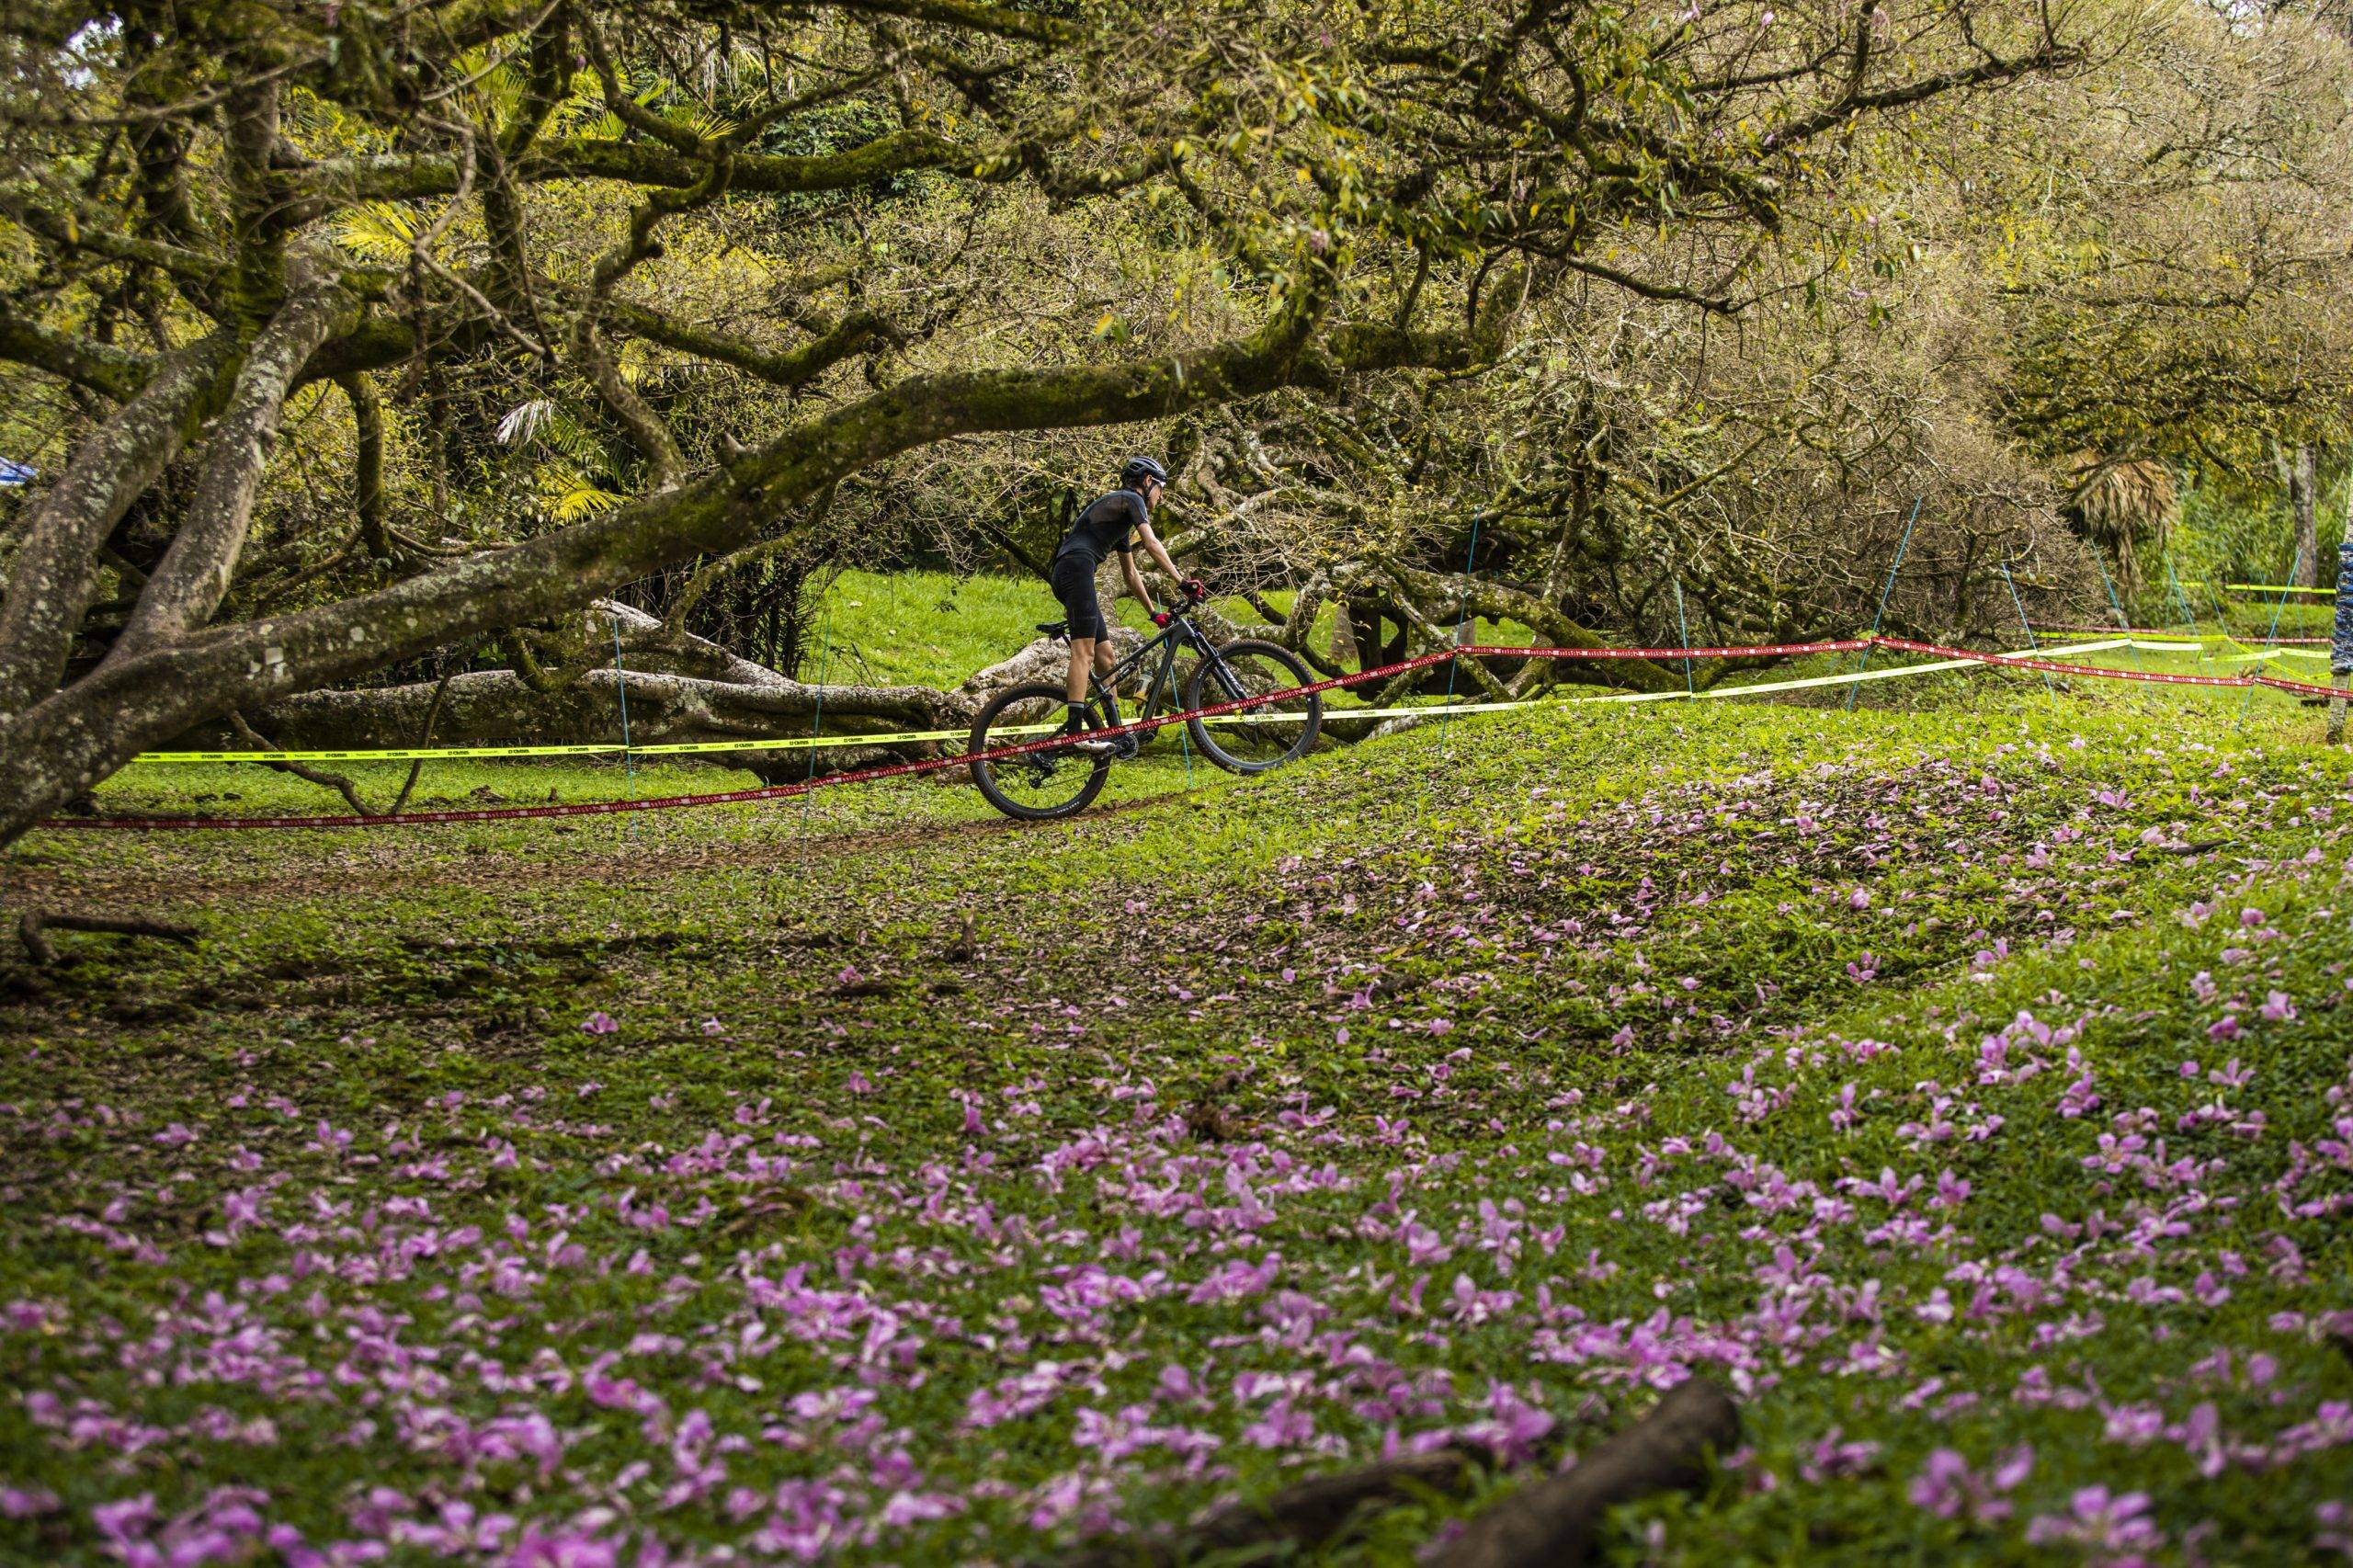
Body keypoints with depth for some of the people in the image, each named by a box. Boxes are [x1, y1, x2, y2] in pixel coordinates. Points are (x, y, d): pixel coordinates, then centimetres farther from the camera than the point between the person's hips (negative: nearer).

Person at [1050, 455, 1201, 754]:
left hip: (1063, 573, 10)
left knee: (1105, 654, 10)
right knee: (1084, 650, -19)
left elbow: (1130, 574, 37)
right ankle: (1075, 730, -29)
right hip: (1076, 568, -10)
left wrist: (1154, 613, 38)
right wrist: (1182, 581, -13)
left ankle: (1116, 732, 10)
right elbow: (1152, 544, -10)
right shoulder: (1131, 500, 3)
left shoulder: (1121, 518, 32)